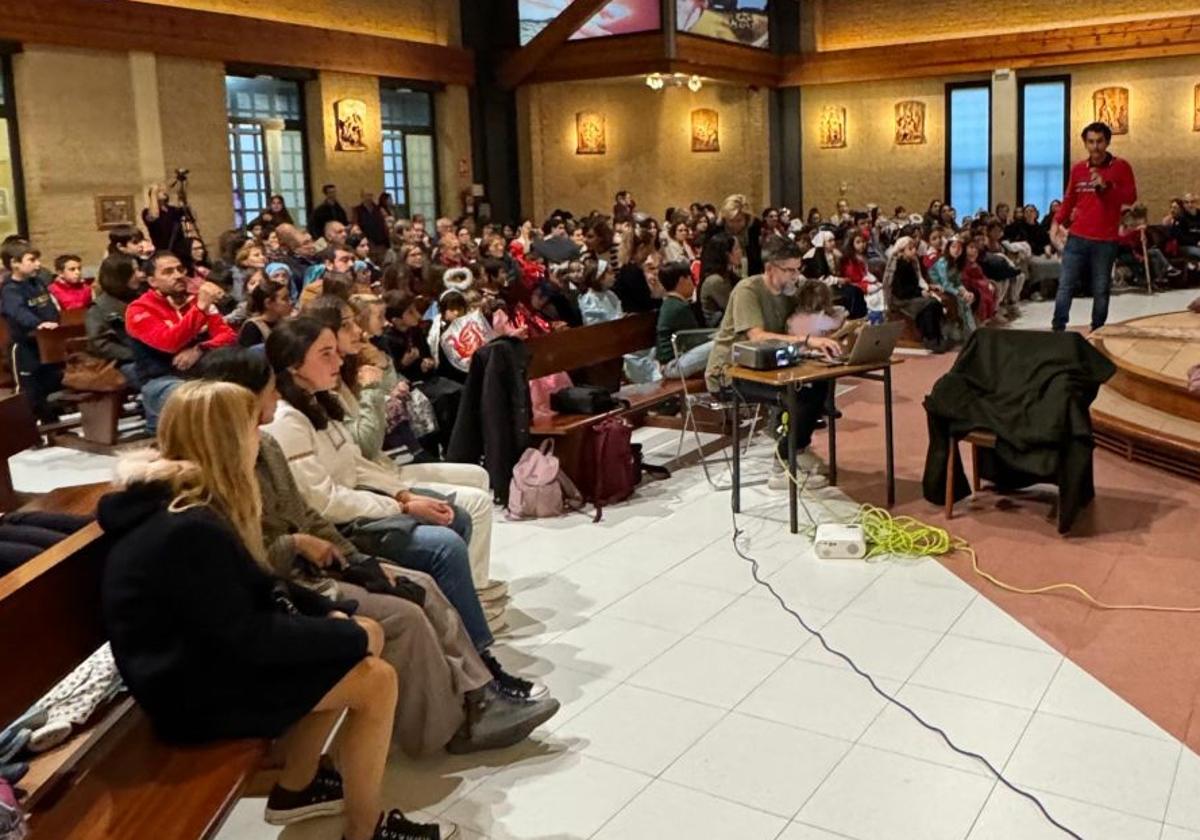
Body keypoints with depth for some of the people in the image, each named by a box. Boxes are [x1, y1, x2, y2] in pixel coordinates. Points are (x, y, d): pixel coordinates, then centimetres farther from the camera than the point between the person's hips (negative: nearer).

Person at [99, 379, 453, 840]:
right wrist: (351, 637, -15)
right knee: (376, 680, -13)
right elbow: (247, 638, -25)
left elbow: (253, 589, 11)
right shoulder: (189, 531, -28)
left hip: (207, 651, 10)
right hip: (196, 687, -10)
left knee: (366, 634, 9)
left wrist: (328, 612, 0)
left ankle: (297, 787, 21)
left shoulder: (185, 504, 4)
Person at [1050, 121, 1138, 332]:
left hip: (1106, 240, -2)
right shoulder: (1078, 169, 9)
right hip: (1077, 237, 2)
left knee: (1101, 290, 1)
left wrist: (1106, 186, -17)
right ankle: (1058, 328, -3)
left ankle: (1097, 331, 9)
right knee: (1065, 285, -4)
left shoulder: (1121, 167, 2)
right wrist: (1057, 222, 4)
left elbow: (1131, 197, -4)